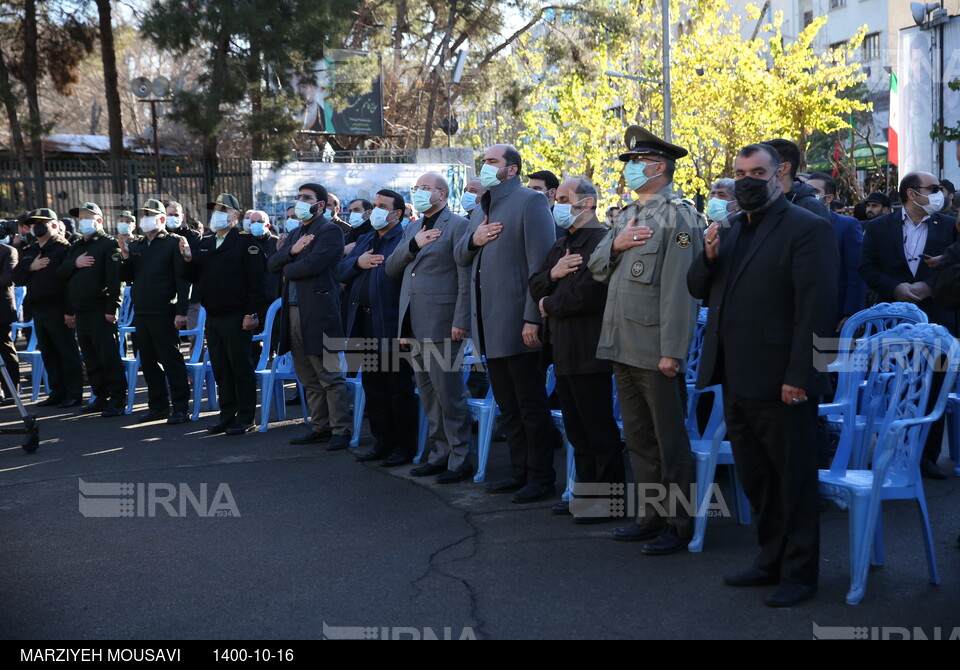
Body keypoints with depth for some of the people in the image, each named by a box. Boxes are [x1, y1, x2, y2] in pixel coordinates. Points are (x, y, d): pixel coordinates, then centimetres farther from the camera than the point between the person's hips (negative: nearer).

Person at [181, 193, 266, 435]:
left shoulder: (245, 243, -6)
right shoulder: (204, 244, 16)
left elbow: (256, 281, -13)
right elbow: (193, 278, 13)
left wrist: (251, 314, -19)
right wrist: (188, 259, -5)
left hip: (236, 318, -7)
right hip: (212, 318, 7)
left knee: (241, 368, -1)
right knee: (220, 370, 11)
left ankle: (245, 418, 5)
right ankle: (227, 416, 18)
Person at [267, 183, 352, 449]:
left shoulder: (330, 231, -6)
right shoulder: (294, 234, 21)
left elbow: (313, 264, -19)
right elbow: (271, 264, 12)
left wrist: (287, 271, -2)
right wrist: (291, 251, -7)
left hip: (319, 314, -9)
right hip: (294, 314, 9)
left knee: (330, 377, -6)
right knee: (309, 379, 12)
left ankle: (340, 430, -1)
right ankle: (320, 426, 20)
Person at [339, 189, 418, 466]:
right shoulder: (365, 241, 20)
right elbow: (340, 272, 12)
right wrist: (358, 262, -4)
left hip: (392, 325, -8)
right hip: (366, 325, 9)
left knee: (399, 388, 0)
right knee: (373, 387, 14)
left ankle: (404, 447, 7)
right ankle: (382, 442, 24)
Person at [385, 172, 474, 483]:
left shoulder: (458, 225, -6)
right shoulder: (412, 229, 19)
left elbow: (466, 279, -11)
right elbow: (391, 267, 12)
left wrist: (460, 321, -17)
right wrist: (414, 244, -4)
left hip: (440, 322, -8)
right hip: (413, 323, 8)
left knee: (448, 391, -6)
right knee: (427, 391, 12)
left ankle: (460, 460, 0)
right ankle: (440, 453, 21)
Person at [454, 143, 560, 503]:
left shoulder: (530, 201, -9)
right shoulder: (482, 207, 18)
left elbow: (541, 264, -15)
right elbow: (460, 258, 21)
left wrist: (532, 319, -20)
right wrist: (473, 239, -2)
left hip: (516, 322, -8)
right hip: (489, 324, 8)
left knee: (531, 405, -1)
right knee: (508, 406, 14)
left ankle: (542, 477, 7)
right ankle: (520, 471, 23)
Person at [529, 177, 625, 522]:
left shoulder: (600, 241, -14)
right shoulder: (562, 245, 18)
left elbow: (585, 294, -23)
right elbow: (535, 287, 15)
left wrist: (549, 305, -7)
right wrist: (552, 274, -7)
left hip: (588, 352, -10)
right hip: (564, 351, 10)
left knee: (600, 431, -3)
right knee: (577, 430, 15)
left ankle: (609, 498, 4)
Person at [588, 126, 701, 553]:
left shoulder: (677, 215, -10)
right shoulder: (627, 214, 17)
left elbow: (679, 289, -17)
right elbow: (597, 267, 16)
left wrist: (672, 352, -21)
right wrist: (615, 245, -6)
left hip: (655, 352, -8)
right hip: (623, 348, 8)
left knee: (670, 441, 0)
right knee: (638, 438, 15)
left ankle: (679, 525, 9)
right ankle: (651, 515, 25)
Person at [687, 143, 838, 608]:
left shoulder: (807, 229, -10)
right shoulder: (729, 229, 14)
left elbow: (816, 308, -16)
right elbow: (698, 288, 14)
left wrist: (799, 377, -21)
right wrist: (708, 255, -7)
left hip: (780, 383, -8)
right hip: (736, 380, 8)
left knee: (794, 479, 5)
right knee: (755, 480, 17)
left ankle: (799, 573, 17)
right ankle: (771, 561, 31)